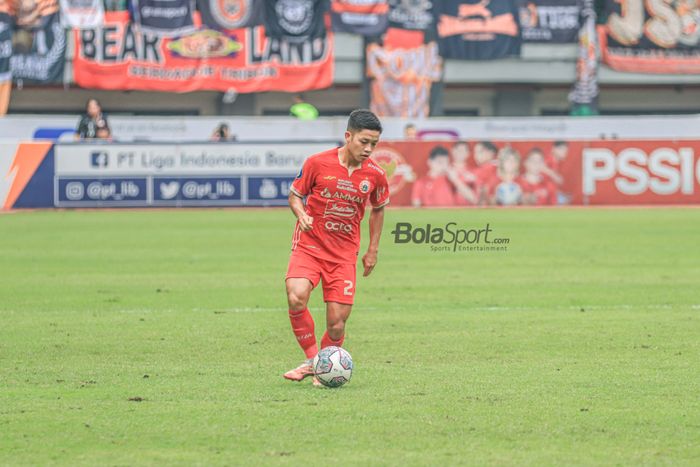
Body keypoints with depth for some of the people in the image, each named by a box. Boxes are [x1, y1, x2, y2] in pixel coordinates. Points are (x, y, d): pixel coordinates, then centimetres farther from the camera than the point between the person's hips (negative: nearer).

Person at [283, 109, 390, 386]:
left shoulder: (375, 175, -2)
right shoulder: (317, 163, -10)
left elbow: (377, 209, 16)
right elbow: (295, 195, 4)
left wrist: (373, 250, 13)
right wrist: (301, 215, -18)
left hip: (344, 253, 2)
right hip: (309, 245, -2)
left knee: (337, 324, -5)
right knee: (296, 297, -28)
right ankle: (311, 360, -10)